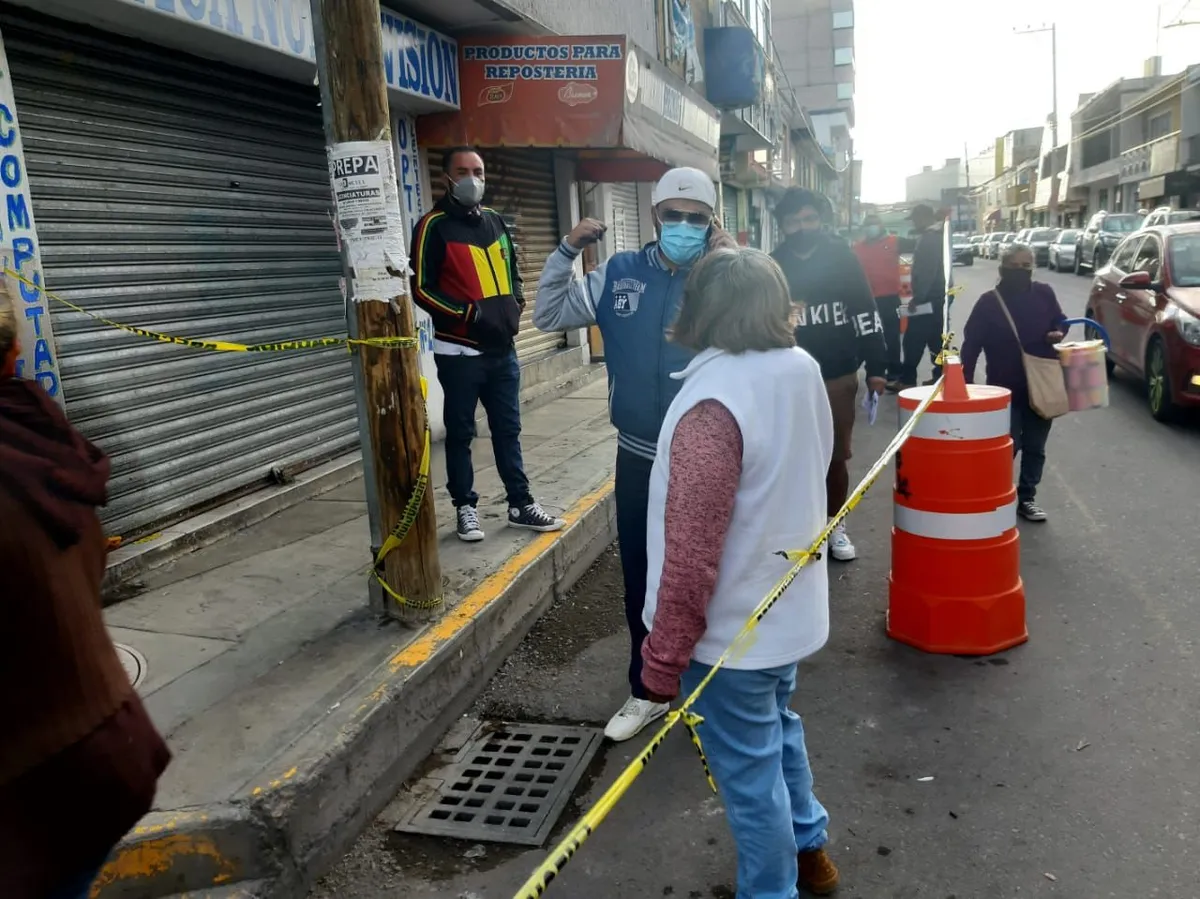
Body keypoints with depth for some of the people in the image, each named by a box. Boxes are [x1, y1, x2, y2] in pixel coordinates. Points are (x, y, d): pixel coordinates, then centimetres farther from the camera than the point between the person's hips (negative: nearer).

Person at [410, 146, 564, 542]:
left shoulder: (495, 221, 11)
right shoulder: (434, 226, -7)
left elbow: (512, 271, 23)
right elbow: (421, 288, -11)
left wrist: (515, 304, 5)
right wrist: (468, 313, -18)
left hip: (502, 348, 6)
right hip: (459, 351, -5)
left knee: (508, 429, 11)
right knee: (460, 433, 6)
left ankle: (521, 505, 20)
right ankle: (465, 508, 17)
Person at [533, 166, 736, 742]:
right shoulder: (620, 274, 1)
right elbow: (549, 316, 4)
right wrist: (567, 251, -7)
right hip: (638, 457, 4)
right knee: (640, 578, 15)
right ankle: (648, 690, 34)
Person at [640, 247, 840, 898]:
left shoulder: (714, 402, -28)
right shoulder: (803, 370, -3)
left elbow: (692, 550, -27)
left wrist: (663, 656, -18)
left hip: (732, 628, -9)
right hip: (790, 605, 9)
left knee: (749, 774, 10)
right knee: (779, 730, 29)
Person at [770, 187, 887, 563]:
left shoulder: (843, 258, -1)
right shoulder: (774, 267, 0)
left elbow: (866, 312, 0)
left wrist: (876, 367, -2)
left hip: (839, 376, 0)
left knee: (836, 456, 10)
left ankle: (835, 524, 26)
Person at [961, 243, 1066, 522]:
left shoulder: (1044, 294, 1)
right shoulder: (989, 301, -6)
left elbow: (1060, 321, 17)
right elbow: (971, 344, -5)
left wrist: (1058, 333, -7)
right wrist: (966, 381, -9)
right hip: (1005, 386, -3)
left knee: (1035, 447, 10)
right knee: (1009, 445, -3)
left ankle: (1027, 497, 21)